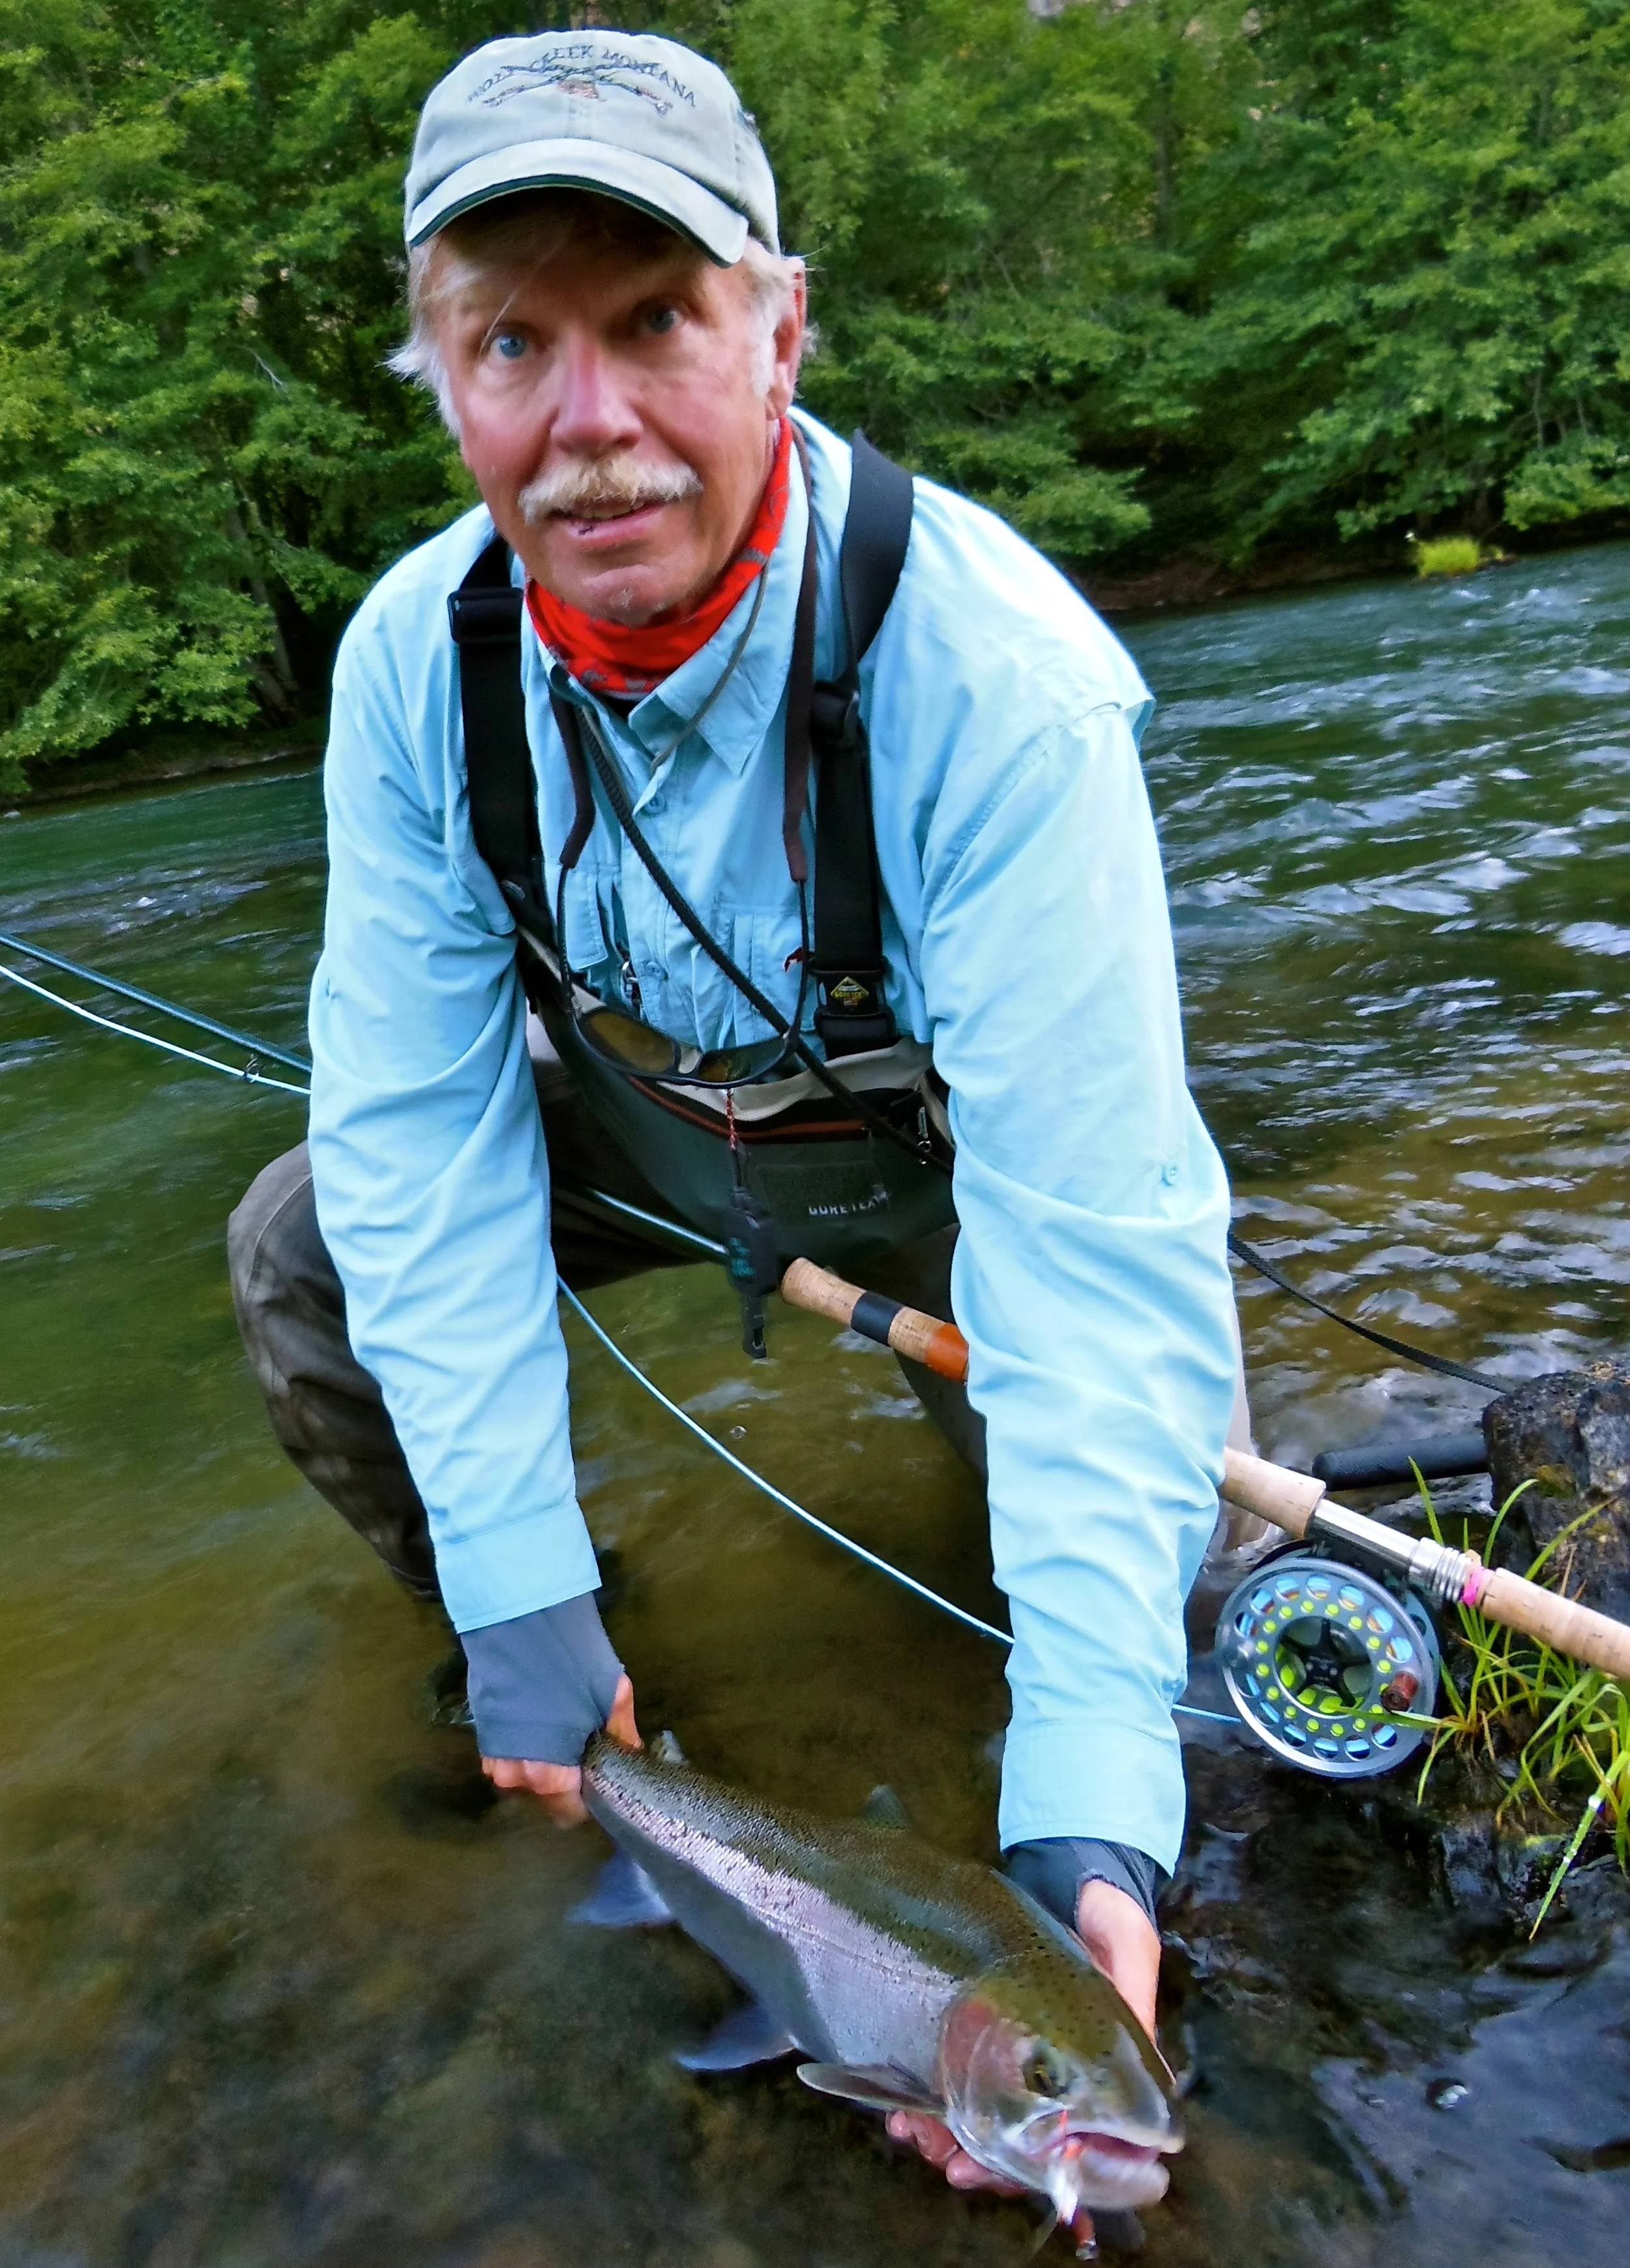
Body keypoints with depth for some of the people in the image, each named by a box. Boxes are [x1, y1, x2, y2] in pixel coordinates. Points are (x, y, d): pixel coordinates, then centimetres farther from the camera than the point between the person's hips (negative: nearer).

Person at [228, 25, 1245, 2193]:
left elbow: (1100, 1244, -38)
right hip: (637, 1099, 3)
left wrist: (1089, 1816, -43)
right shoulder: (415, 655, -21)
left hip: (939, 1122, -2)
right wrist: (521, 1601, -23)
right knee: (310, 1244, -14)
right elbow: (423, 1124, -19)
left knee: (1118, 1341, -26)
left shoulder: (993, 674, -36)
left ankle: (987, 1413, 14)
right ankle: (499, 1615, 14)